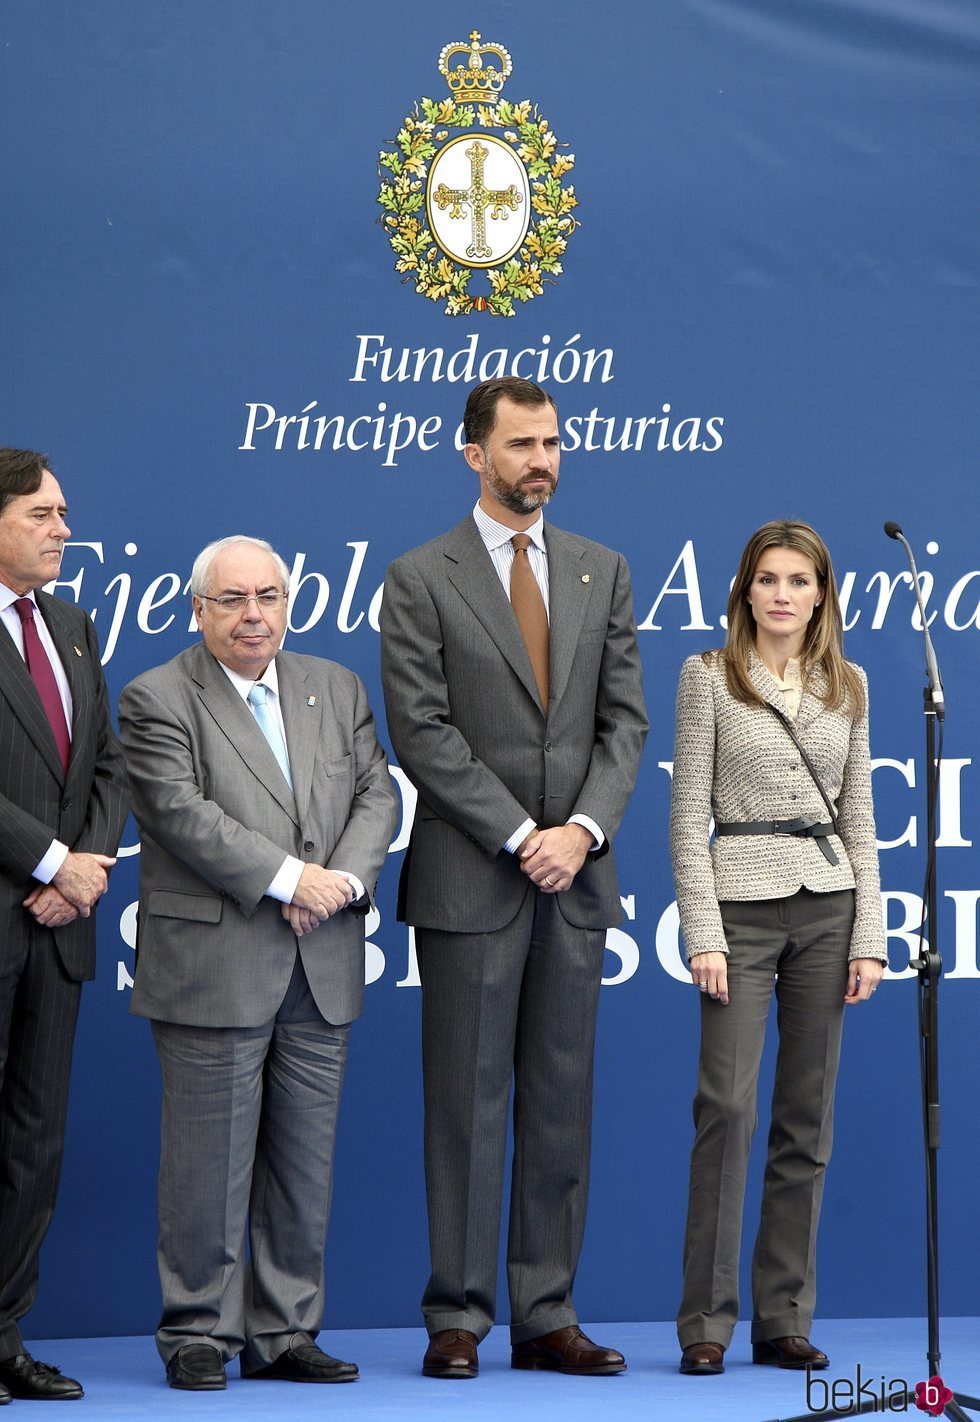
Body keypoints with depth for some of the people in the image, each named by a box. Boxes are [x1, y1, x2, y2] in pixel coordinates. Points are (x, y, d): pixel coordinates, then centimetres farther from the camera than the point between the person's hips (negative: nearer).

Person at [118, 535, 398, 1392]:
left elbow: (376, 794, 9)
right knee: (210, 1160, -2)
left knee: (306, 1158, 8)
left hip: (322, 970, 5)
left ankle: (285, 1333, 16)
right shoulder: (158, 700, -2)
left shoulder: (336, 688, 15)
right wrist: (289, 878, -17)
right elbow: (181, 812, -13)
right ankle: (199, 1332, 7)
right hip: (212, 966, -5)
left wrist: (343, 881, -9)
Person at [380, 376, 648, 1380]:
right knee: (467, 1102, -1)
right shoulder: (421, 580, -1)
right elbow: (422, 733, -7)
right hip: (469, 880, -4)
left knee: (560, 1102, 6)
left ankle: (547, 1317, 11)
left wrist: (583, 828, -7)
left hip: (575, 878, 4)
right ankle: (458, 1320, 4)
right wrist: (518, 837, -13)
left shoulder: (602, 572, 12)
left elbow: (624, 719, 8)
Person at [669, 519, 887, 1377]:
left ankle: (785, 1318, 10)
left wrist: (869, 936, 4)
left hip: (829, 904, 4)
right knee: (728, 1105, -11)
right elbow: (689, 814, -3)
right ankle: (708, 1321, -4)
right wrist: (703, 935, -10)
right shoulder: (709, 678, 0)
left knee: (808, 1115, 4)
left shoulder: (847, 687, 11)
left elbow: (859, 816, 12)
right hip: (742, 901, -4)